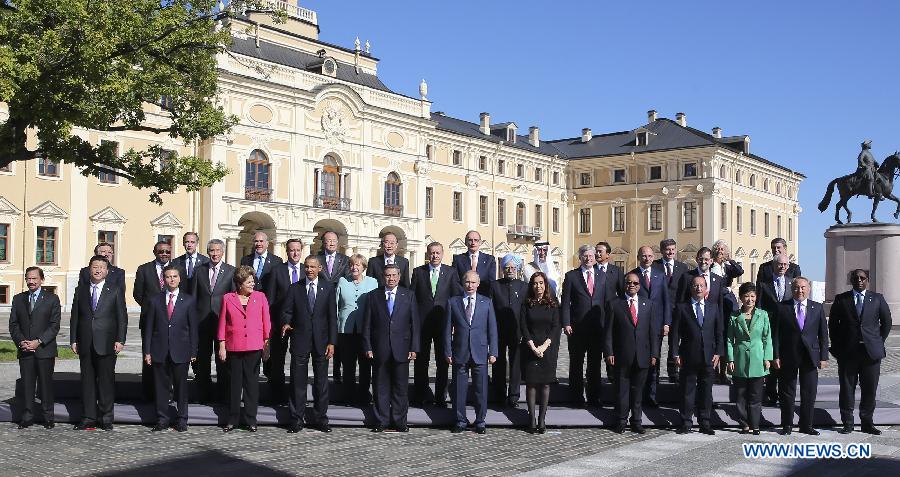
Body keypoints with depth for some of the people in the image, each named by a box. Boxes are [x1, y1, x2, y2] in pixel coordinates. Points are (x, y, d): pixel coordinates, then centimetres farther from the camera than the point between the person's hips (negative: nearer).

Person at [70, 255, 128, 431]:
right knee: (87, 381, 6)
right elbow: (75, 317, 13)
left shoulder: (116, 290, 4)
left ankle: (106, 418, 8)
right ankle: (89, 417, 12)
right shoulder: (81, 291, 12)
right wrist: (73, 340, 5)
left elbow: (122, 317, 0)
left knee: (106, 381, 1)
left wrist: (120, 340, -7)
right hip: (85, 344, 3)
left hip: (106, 344, -3)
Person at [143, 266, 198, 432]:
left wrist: (193, 352, -1)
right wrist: (147, 351, 0)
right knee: (161, 386, 6)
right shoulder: (155, 301, 6)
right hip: (160, 351, 1)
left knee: (181, 386, 5)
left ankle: (182, 420, 15)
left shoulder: (188, 301, 3)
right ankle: (162, 419, 15)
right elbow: (149, 328, 6)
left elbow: (193, 328, 3)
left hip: (180, 351, -1)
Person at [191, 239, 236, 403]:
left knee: (223, 358, 3)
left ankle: (223, 394, 12)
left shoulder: (231, 271, 2)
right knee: (202, 359, 6)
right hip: (202, 321, 2)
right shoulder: (199, 271, 9)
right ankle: (203, 394, 16)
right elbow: (193, 297, 10)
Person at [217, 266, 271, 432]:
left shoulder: (260, 297, 3)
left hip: (254, 348, 0)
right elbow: (222, 323, 5)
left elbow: (266, 321, 5)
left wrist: (267, 343, 1)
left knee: (252, 383, 3)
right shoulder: (228, 298, 2)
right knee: (234, 384, 7)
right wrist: (222, 346, 2)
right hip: (233, 348, 0)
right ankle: (233, 420, 16)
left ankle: (251, 420, 12)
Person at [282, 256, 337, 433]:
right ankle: (297, 419, 9)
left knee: (321, 381, 5)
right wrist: (286, 323, -19)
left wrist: (332, 342, -4)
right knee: (298, 381, 2)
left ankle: (320, 418, 14)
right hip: (300, 340, 0)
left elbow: (332, 316, 2)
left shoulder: (328, 288, 6)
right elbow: (287, 311, 4)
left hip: (321, 340, 0)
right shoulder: (295, 288, 7)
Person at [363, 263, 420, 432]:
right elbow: (367, 324, 5)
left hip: (401, 349, 0)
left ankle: (399, 421, 14)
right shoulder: (374, 296, 5)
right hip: (379, 349, 0)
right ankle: (381, 421, 14)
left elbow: (414, 323, 4)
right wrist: (368, 347, -3)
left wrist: (414, 348, -3)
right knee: (381, 387, 6)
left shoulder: (408, 296, 6)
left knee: (401, 387, 4)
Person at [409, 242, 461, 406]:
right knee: (421, 361, 6)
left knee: (443, 361, 4)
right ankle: (421, 396, 16)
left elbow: (457, 295, 0)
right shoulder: (418, 272, 5)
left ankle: (441, 397, 13)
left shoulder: (451, 272, 4)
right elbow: (411, 297, 4)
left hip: (443, 321, 0)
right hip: (422, 322, 0)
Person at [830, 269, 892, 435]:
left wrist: (879, 342, 7)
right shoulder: (841, 299, 5)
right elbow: (833, 324, 9)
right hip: (847, 352, -1)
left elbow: (886, 322, 12)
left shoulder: (877, 298, 7)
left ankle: (867, 423, 15)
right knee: (847, 388, 2)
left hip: (871, 351, 1)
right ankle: (847, 423, 10)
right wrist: (837, 346, 5)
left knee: (870, 389, 4)